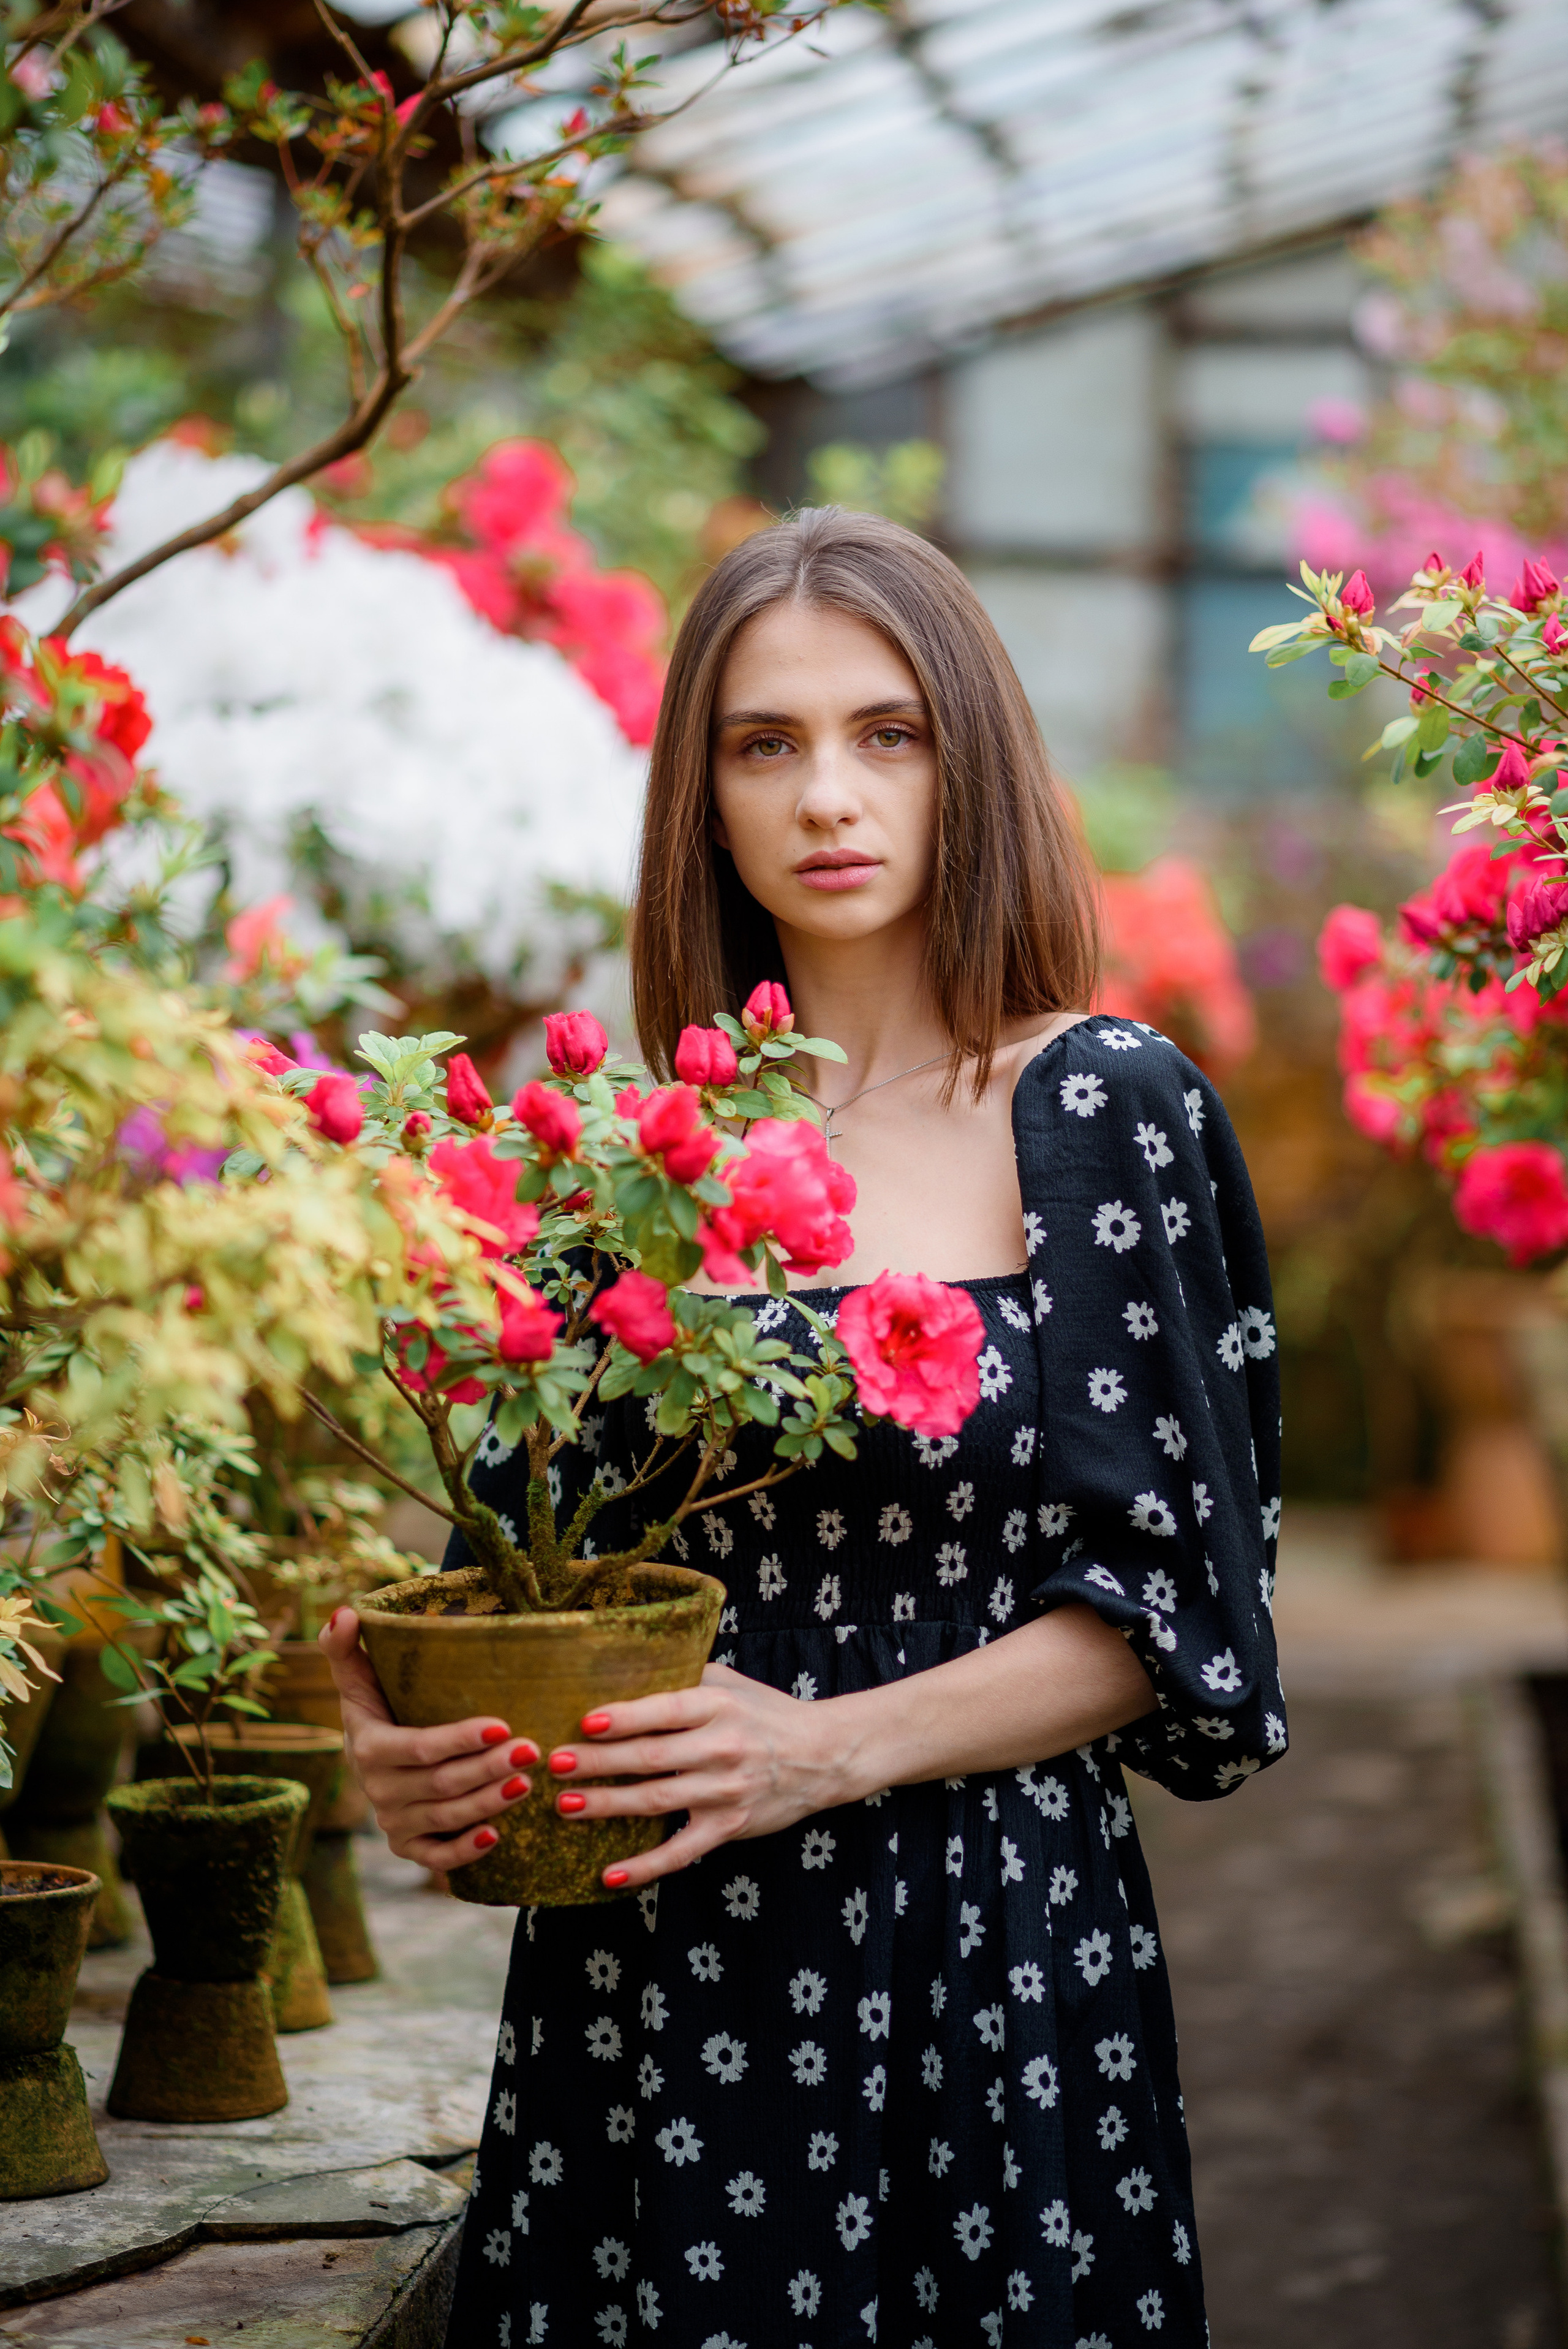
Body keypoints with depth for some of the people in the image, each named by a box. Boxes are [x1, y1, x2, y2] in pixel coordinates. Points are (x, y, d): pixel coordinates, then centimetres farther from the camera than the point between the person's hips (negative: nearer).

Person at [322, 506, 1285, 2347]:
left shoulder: (1106, 1114, -4)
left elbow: (1167, 1593, -6)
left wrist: (830, 1746, -18)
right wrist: (418, 1745, -11)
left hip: (993, 1957, -3)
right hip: (643, 1970, 3)